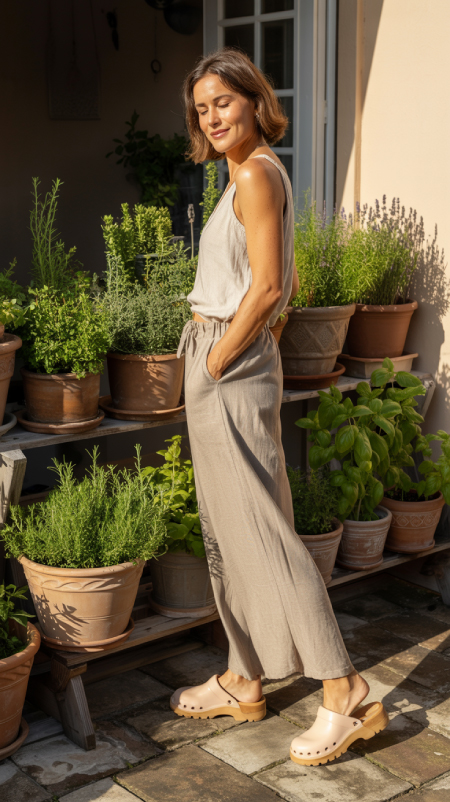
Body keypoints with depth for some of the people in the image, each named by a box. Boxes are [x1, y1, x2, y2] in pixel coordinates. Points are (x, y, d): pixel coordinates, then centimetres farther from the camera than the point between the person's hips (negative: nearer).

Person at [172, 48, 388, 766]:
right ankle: (243, 682, 24)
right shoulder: (252, 175, 16)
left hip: (231, 371, -10)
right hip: (222, 364, 10)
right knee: (227, 530, 13)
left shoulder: (257, 174, -13)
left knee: (260, 529, -9)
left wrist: (213, 363, -13)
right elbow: (289, 285, 21)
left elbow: (266, 288, -20)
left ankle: (345, 694, -3)